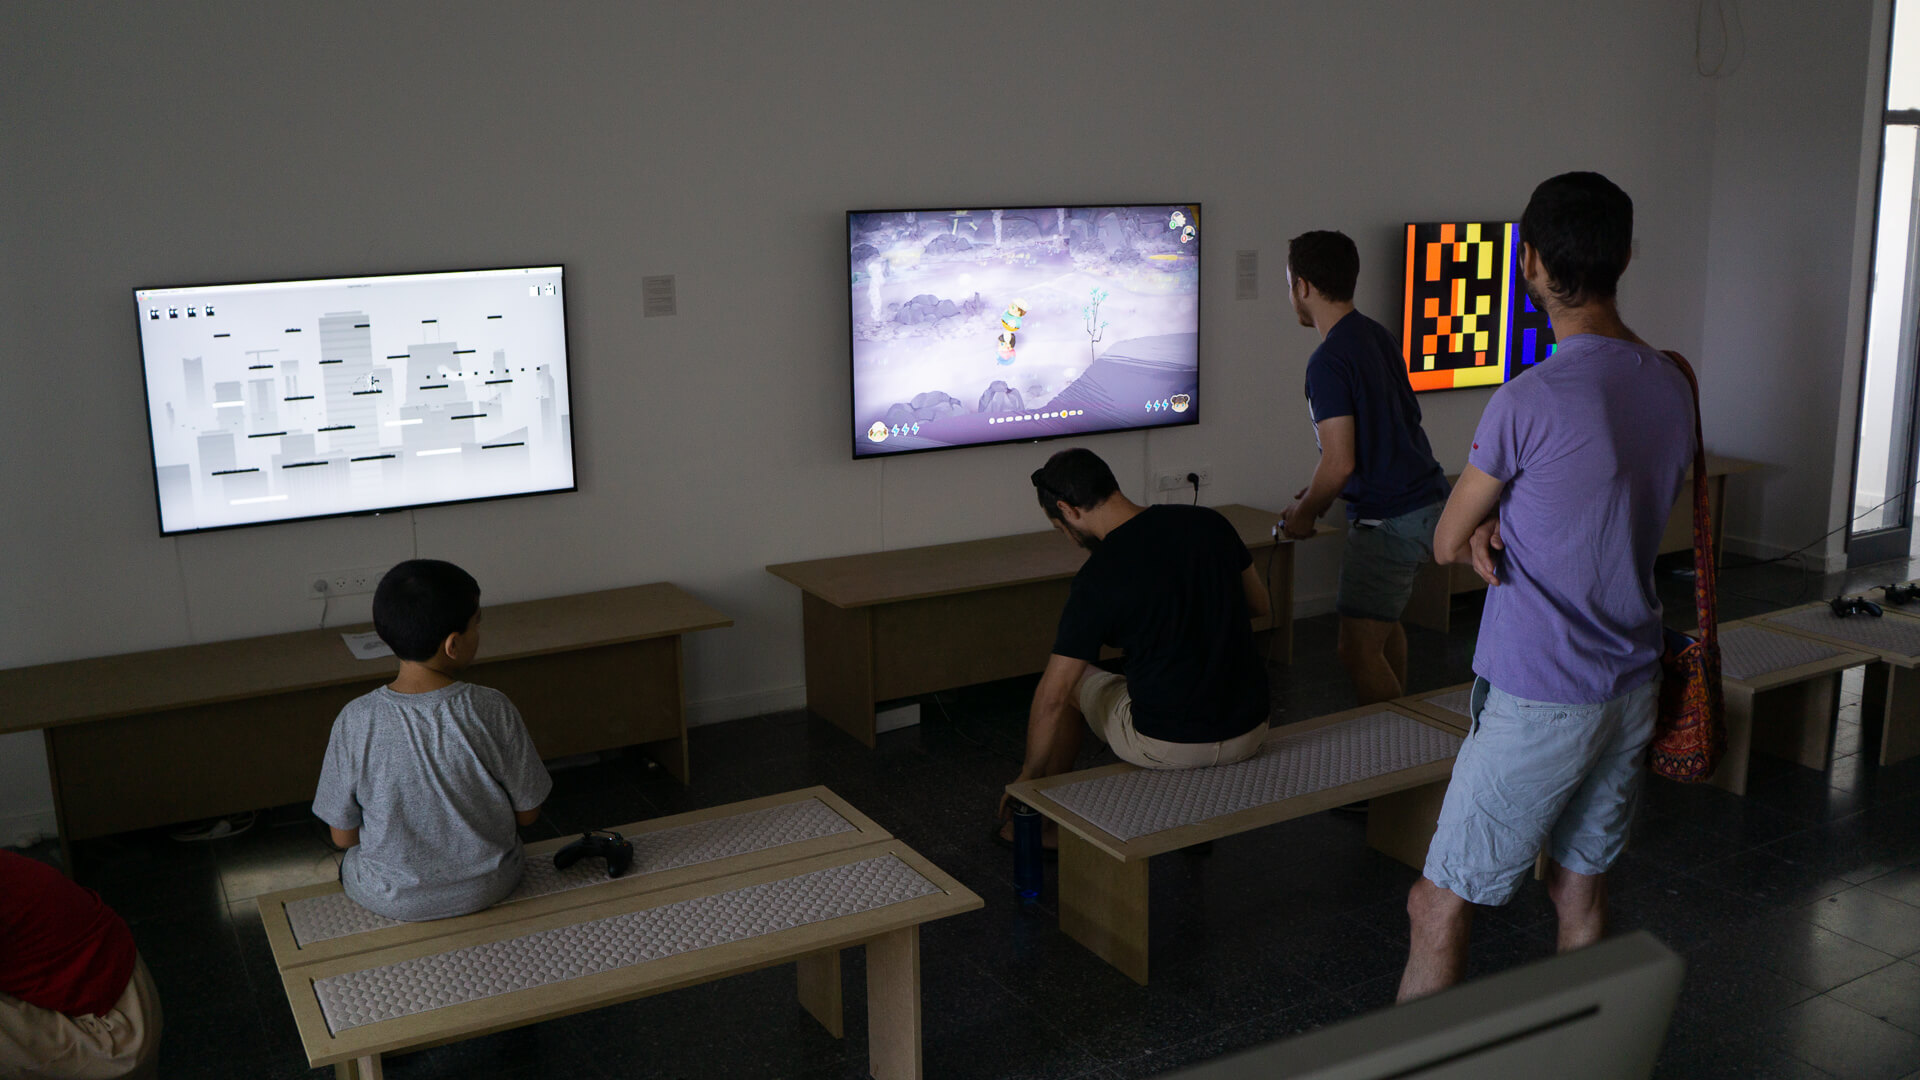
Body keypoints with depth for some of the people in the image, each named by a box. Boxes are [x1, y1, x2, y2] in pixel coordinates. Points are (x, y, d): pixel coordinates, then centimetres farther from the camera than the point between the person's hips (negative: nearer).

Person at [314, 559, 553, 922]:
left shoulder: (355, 722, -21)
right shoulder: (493, 712, -23)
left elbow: (343, 836, -10)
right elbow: (527, 812, -9)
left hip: (391, 900, 0)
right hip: (487, 889, 0)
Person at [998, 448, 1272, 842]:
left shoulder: (1099, 578, -16)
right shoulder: (1209, 522, -2)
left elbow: (1051, 698, -10)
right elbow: (1258, 606, 14)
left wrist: (1028, 777, 3)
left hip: (1169, 746, -5)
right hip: (1250, 730, 5)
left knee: (1071, 682, 22)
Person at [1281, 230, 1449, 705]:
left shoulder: (1328, 361, -21)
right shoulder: (1376, 335, 9)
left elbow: (1340, 463, -24)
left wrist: (1304, 512, -5)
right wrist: (1320, 493, 19)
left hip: (1389, 518, -10)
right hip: (1426, 500, 10)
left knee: (1359, 650, -5)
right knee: (1383, 621, 25)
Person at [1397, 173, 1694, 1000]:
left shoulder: (1531, 401, -21)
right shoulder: (1673, 386, 3)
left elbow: (1447, 544, -9)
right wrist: (1504, 525, -1)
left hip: (1536, 704, -7)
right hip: (1633, 687, 8)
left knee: (1439, 908, 3)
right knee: (1579, 891, 20)